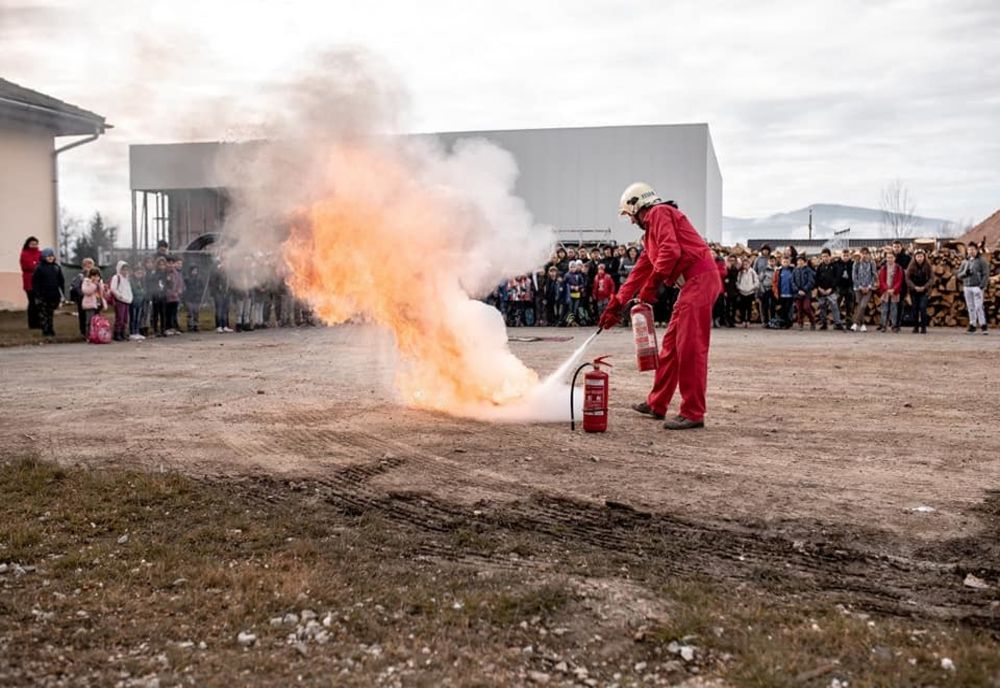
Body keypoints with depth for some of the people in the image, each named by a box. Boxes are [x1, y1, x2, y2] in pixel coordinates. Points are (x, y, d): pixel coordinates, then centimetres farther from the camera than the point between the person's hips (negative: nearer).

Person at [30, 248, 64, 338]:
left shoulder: (57, 267, 8)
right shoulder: (39, 268, -4)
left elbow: (61, 281, 12)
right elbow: (35, 282, -5)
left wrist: (62, 293, 7)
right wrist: (36, 295, -10)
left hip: (54, 295, 3)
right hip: (43, 295, -3)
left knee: (51, 313, 10)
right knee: (43, 314, -2)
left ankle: (51, 330, 16)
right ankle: (45, 331, 1)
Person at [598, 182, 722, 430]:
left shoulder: (659, 213, -3)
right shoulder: (650, 233, 26)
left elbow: (671, 251, -18)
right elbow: (640, 271, 28)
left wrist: (652, 285, -13)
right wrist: (616, 304, 28)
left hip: (699, 278, -10)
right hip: (692, 283, 10)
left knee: (690, 347, -10)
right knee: (671, 344, 13)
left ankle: (693, 414, -7)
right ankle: (657, 404, 21)